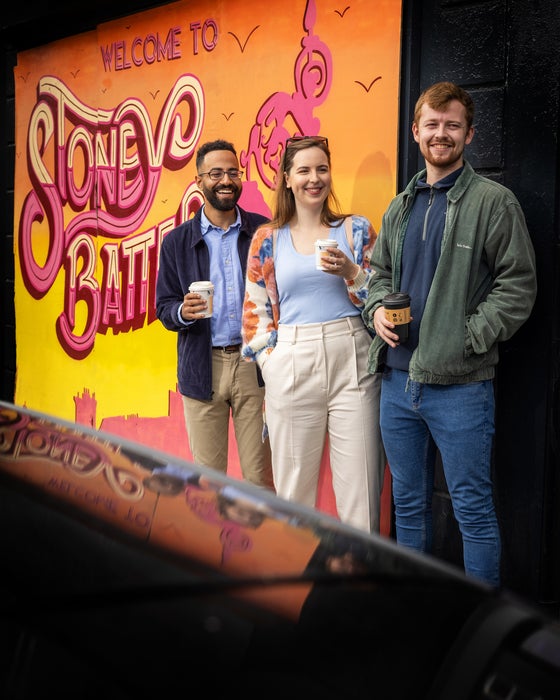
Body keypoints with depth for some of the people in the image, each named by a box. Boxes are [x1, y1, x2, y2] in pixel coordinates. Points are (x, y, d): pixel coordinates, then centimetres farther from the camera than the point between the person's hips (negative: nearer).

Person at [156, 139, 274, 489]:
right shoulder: (177, 241, 6)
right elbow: (164, 306, 7)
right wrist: (183, 312, -15)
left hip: (255, 364, -1)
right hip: (203, 367, 1)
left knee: (260, 476, 3)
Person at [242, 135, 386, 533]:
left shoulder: (356, 229, 7)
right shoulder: (268, 239, 9)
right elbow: (256, 310, 11)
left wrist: (351, 273, -12)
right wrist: (271, 361, 1)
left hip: (352, 362, 0)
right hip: (291, 365, 1)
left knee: (361, 486, -1)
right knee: (293, 489, 6)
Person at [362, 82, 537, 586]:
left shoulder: (493, 201, -5)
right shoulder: (400, 207, 14)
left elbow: (518, 284, -8)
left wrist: (469, 337, -16)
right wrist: (378, 309, 2)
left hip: (460, 383, -6)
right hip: (398, 378, 6)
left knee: (473, 507, 1)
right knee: (409, 502, 16)